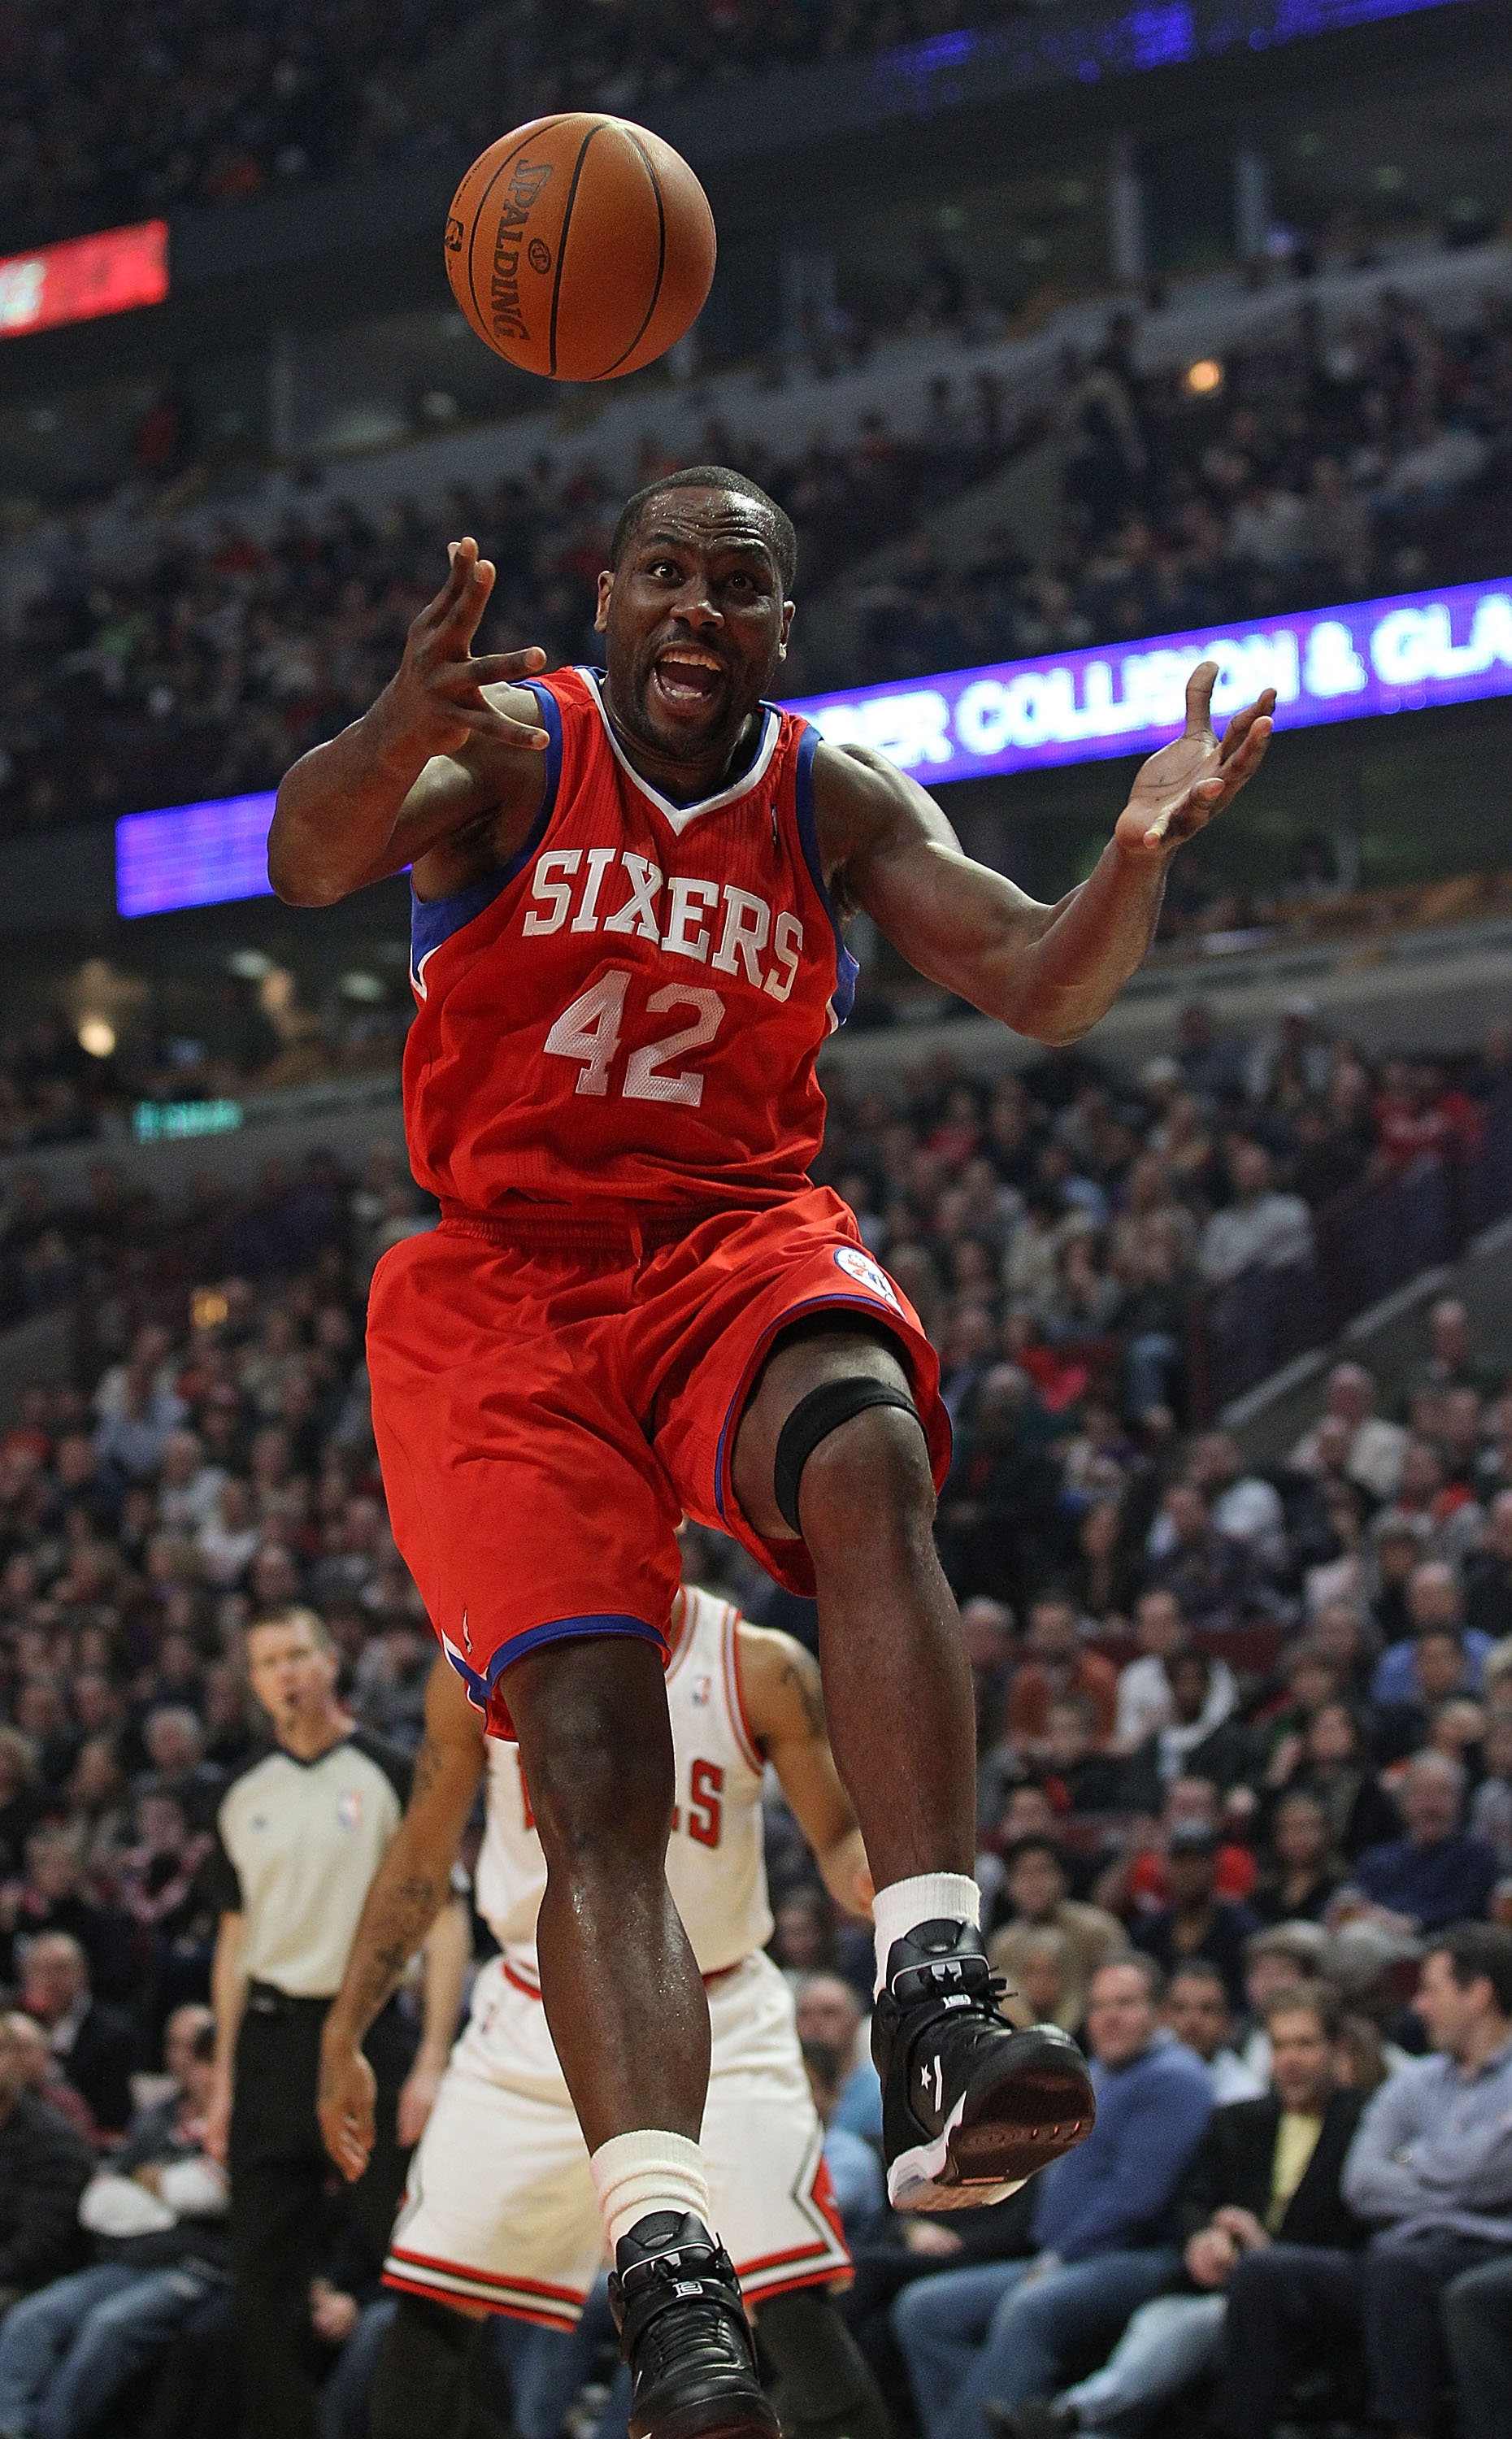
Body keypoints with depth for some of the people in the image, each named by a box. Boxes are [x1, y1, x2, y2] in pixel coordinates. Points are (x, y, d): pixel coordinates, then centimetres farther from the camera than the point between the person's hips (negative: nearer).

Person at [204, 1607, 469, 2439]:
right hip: (269, 2041, 5)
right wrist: (224, 2080, 12)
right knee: (261, 2270, 4)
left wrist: (431, 2061, -13)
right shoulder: (245, 1796, 12)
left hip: (363, 2033, -5)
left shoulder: (392, 1776, -1)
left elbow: (445, 1922, -4)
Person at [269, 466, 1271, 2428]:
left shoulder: (841, 802, 7)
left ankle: (933, 2024, -44)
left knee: (869, 1456, -34)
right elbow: (306, 862, -22)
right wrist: (397, 737, -45)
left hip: (743, 1249, 2)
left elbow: (1044, 988, -2)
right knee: (589, 1747, -18)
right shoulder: (512, 750, -2)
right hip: (503, 1282, -2)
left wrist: (1144, 850, -24)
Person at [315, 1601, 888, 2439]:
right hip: (538, 2024, 2)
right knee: (430, 2300, 1)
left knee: (794, 2309, -17)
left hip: (716, 2030, -2)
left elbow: (840, 1842, -4)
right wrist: (342, 2037, 4)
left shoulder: (760, 1669, -9)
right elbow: (422, 1853, 6)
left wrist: (869, 1874, -30)